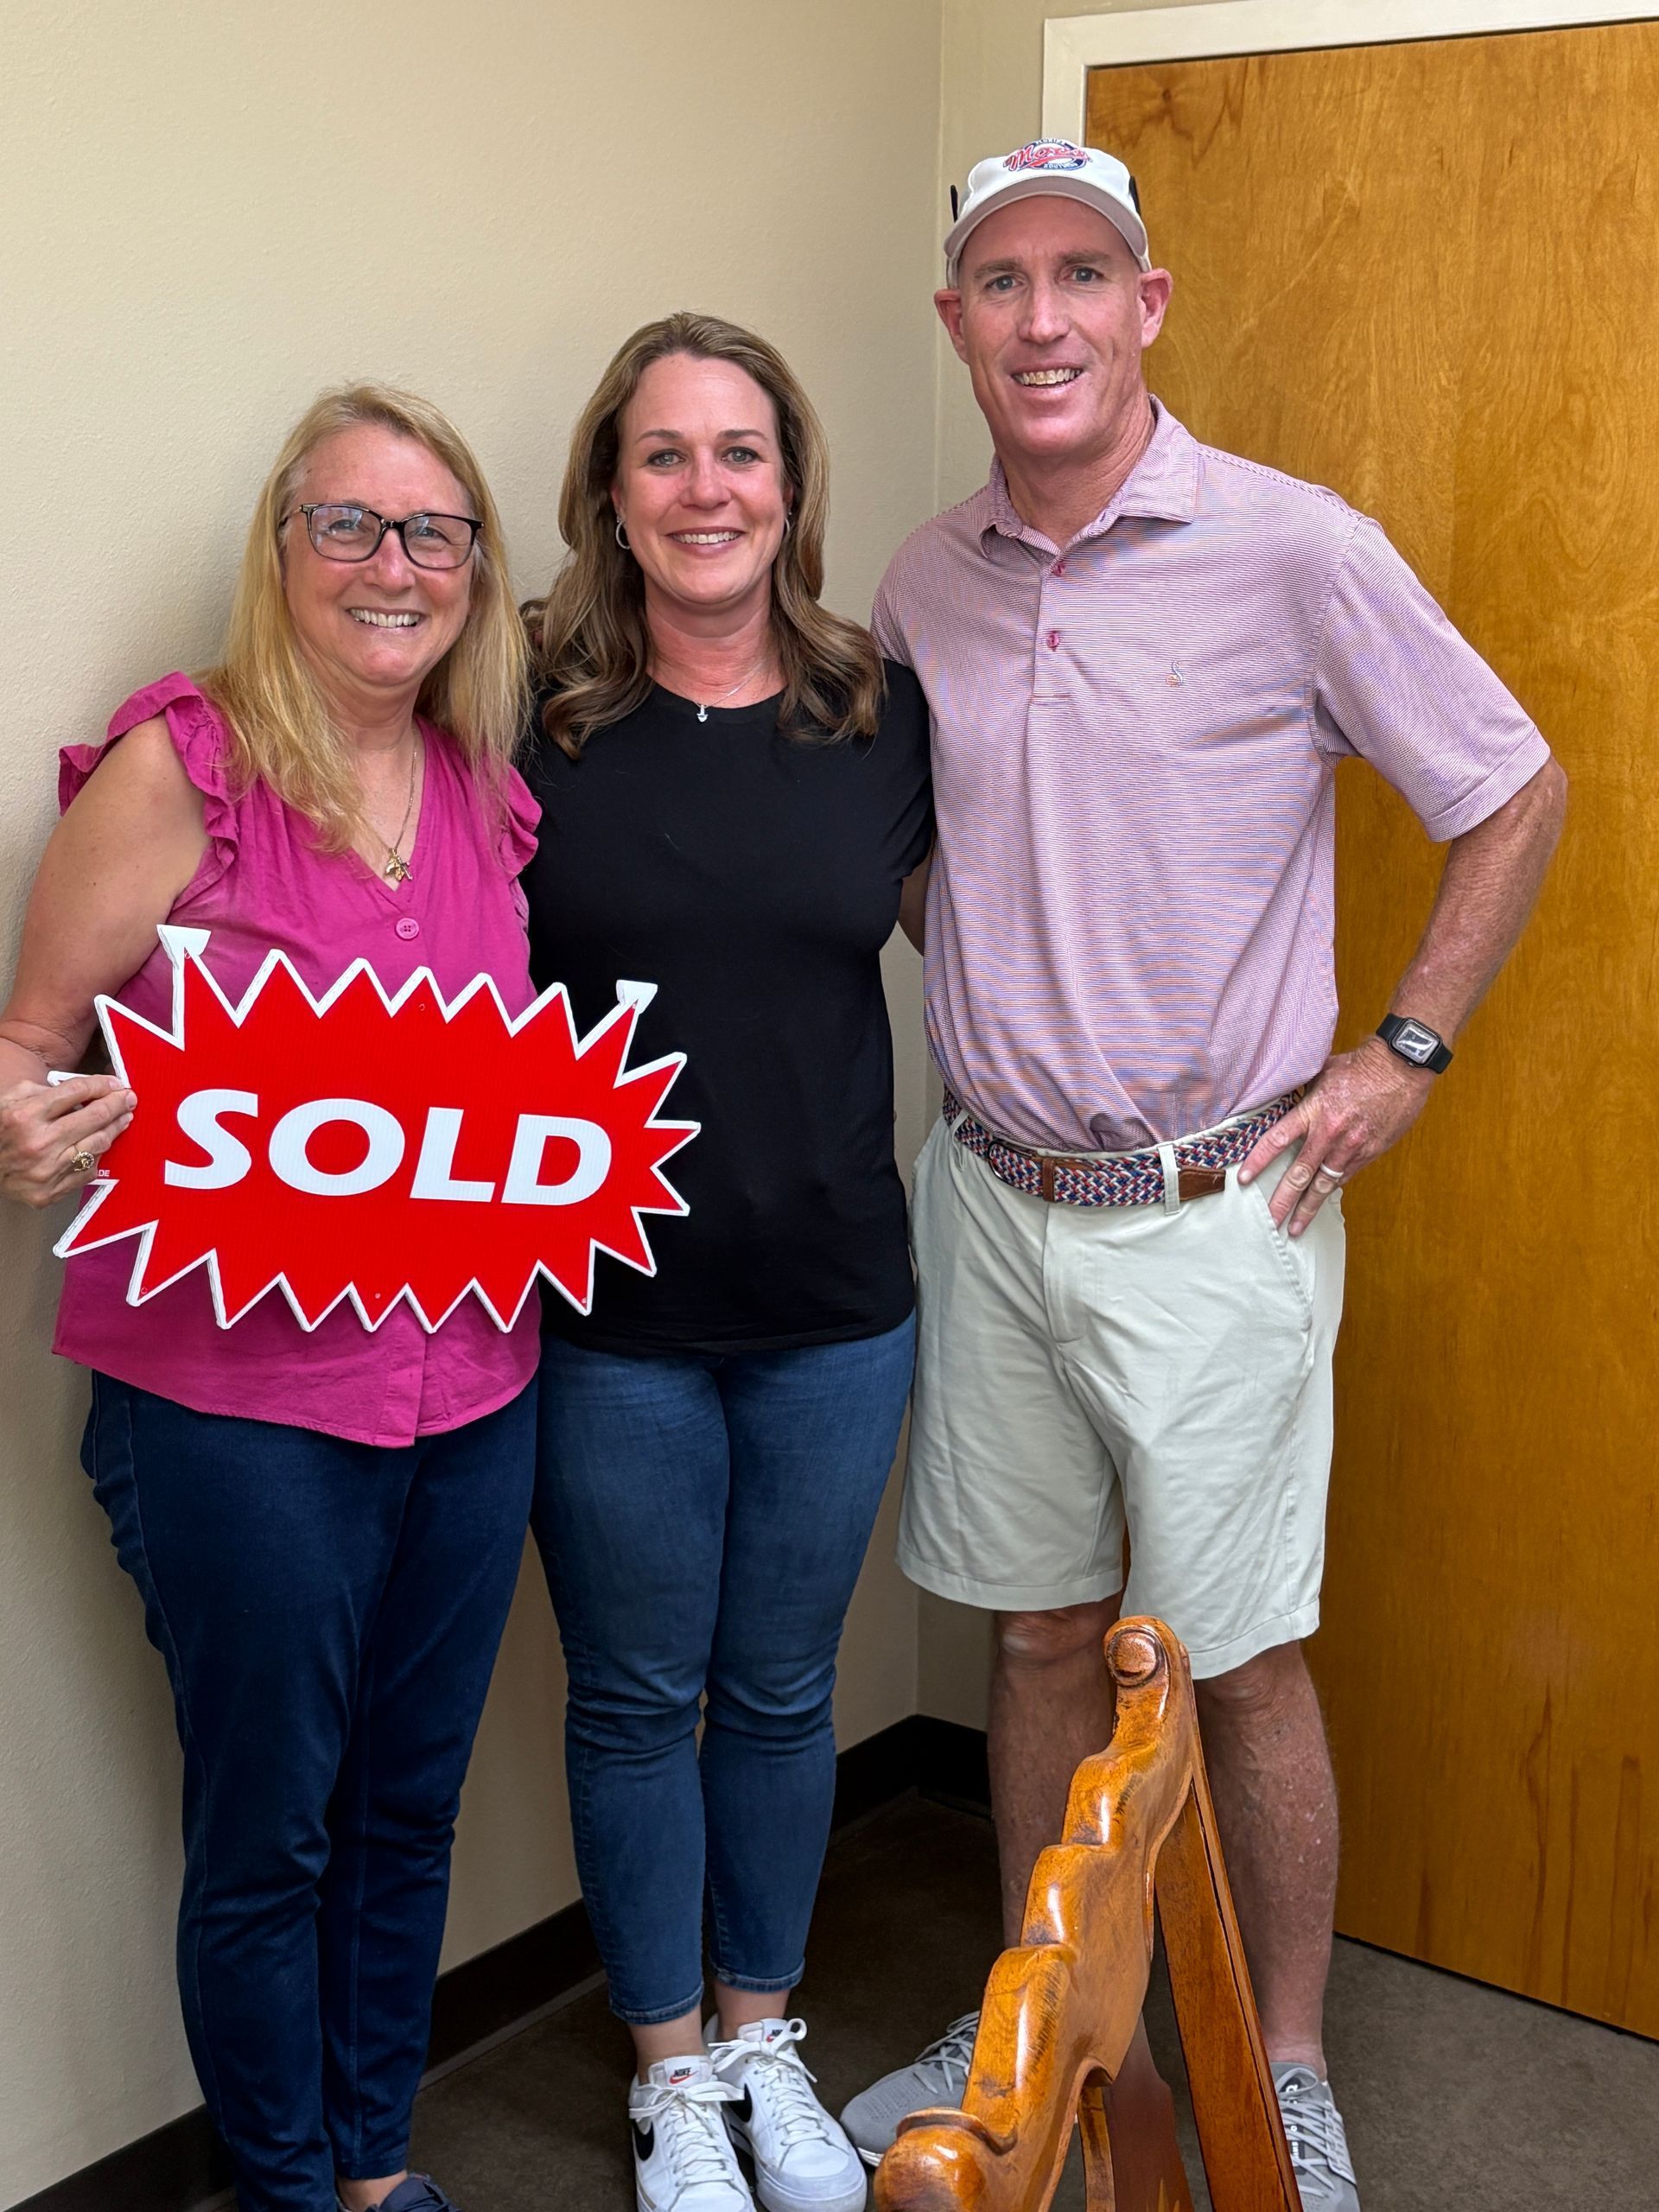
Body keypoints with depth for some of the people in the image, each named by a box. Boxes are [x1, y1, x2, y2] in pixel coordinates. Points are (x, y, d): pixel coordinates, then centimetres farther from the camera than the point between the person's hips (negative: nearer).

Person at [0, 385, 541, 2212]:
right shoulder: (177, 767, -10)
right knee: (267, 1836, 9)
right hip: (233, 1397, -5)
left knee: (408, 1807, 18)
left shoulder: (488, 793, 6)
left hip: (470, 1389, 5)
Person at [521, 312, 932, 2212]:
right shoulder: (532, 707, -8)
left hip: (834, 1310, 2)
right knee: (637, 1699, 13)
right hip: (608, 1321, -2)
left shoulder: (882, 710, 0)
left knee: (782, 1690, 17)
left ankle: (765, 2037, 40)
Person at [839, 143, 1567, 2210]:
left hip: (1211, 1211, -4)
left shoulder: (1293, 550, -10)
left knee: (1239, 1659, 6)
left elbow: (1516, 795, -1)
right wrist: (967, 1019, 8)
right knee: (1037, 1633, 16)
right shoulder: (925, 584, 4)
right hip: (990, 1199, 4)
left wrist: (1402, 1057, -5)